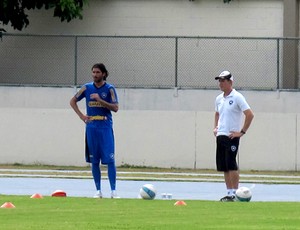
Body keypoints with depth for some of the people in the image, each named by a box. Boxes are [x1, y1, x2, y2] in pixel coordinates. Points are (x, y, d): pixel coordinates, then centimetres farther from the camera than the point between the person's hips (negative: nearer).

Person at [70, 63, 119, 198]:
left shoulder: (109, 89, -1)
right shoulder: (87, 88, 7)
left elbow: (115, 108, -9)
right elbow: (73, 101, 16)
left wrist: (100, 100, -18)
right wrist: (81, 116, 5)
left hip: (105, 127, -3)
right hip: (91, 127, 3)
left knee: (110, 160, -9)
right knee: (94, 161, 4)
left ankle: (113, 190, -8)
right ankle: (98, 191, 9)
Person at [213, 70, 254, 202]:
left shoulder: (237, 97, -9)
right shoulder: (219, 99, 13)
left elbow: (250, 115, -12)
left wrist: (242, 132, -14)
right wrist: (215, 127, 17)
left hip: (232, 136, -7)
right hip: (220, 136, 7)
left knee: (231, 166, -10)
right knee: (223, 167, 7)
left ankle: (234, 193, -7)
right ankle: (229, 193, 12)